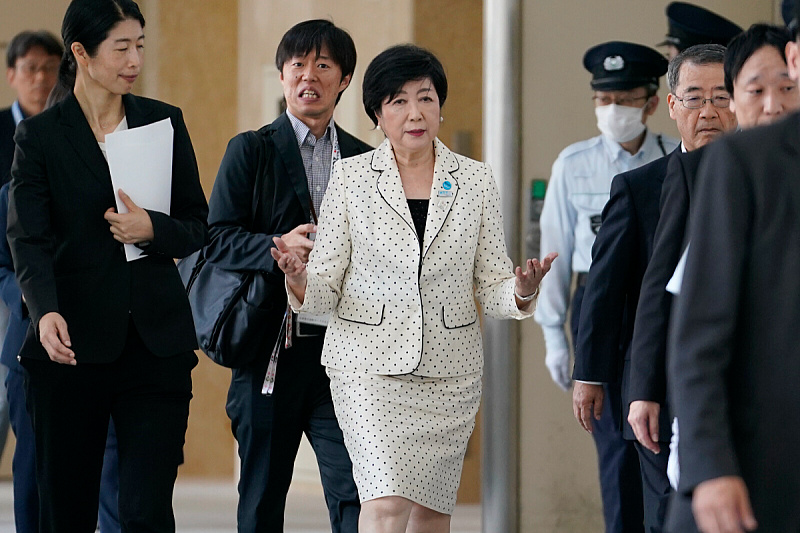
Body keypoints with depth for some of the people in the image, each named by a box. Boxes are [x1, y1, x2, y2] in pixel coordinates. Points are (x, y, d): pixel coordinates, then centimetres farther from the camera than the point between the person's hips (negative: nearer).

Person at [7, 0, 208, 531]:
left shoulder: (165, 122, 9)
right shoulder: (40, 137, 1)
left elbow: (197, 227, 12)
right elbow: (29, 238, -10)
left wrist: (152, 229, -11)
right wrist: (46, 312, -28)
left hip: (157, 342, 1)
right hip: (72, 346, -1)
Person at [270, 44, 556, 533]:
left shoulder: (476, 181, 5)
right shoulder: (351, 177, 0)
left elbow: (491, 287, 6)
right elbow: (325, 288, 0)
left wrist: (522, 291, -16)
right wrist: (300, 280, -22)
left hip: (450, 371, 3)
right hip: (370, 365, -3)